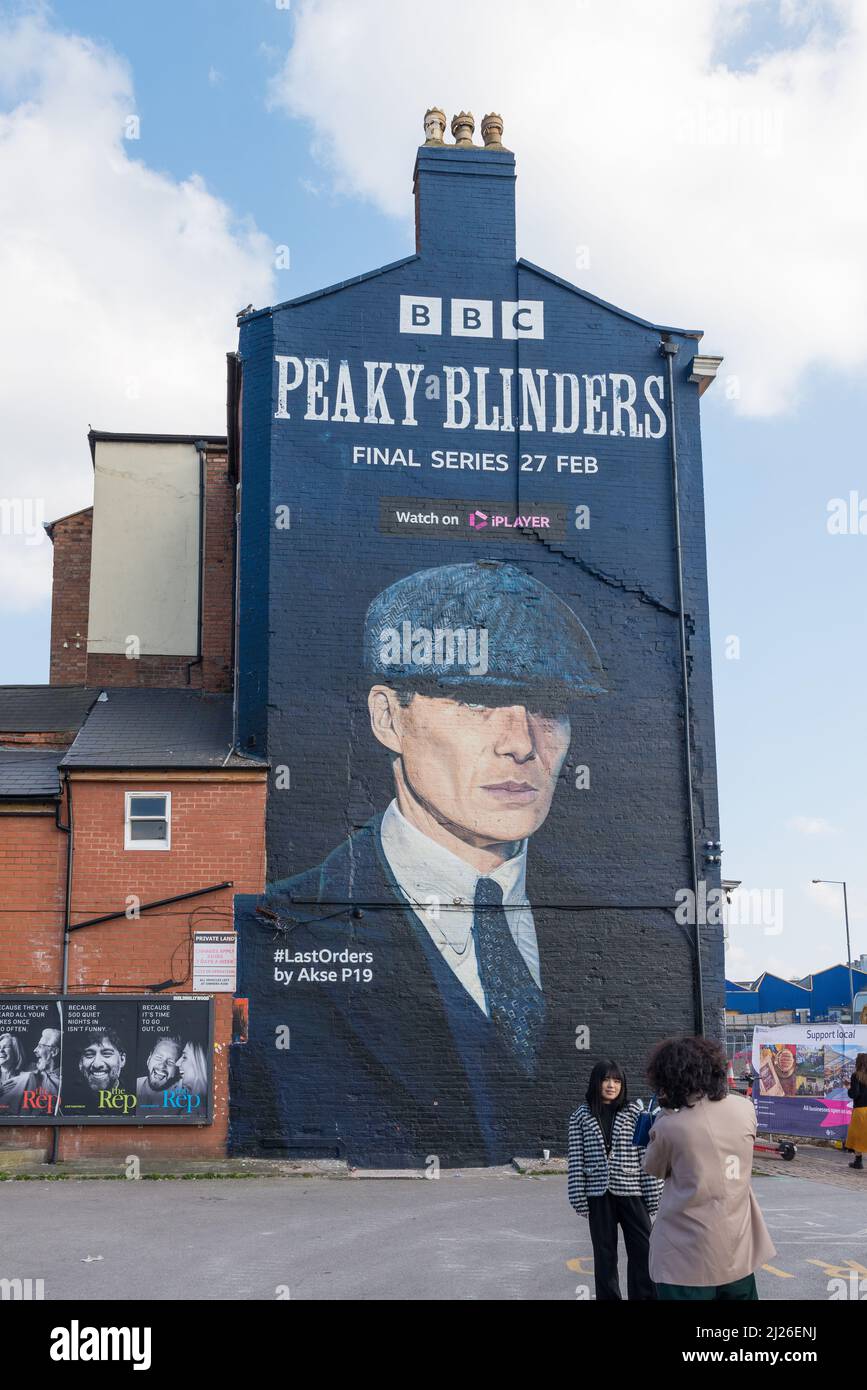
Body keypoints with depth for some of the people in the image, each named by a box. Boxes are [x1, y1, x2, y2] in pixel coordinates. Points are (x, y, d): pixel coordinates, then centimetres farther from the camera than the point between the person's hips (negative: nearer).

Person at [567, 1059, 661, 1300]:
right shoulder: (582, 1116, 0)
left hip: (631, 1192, 0)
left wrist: (653, 1193, -5)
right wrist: (579, 1198, -4)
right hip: (599, 1194, 0)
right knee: (604, 1255, 11)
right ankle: (608, 1296, 23)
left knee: (643, 1252, 3)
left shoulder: (635, 1111, -1)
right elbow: (576, 1161, 0)